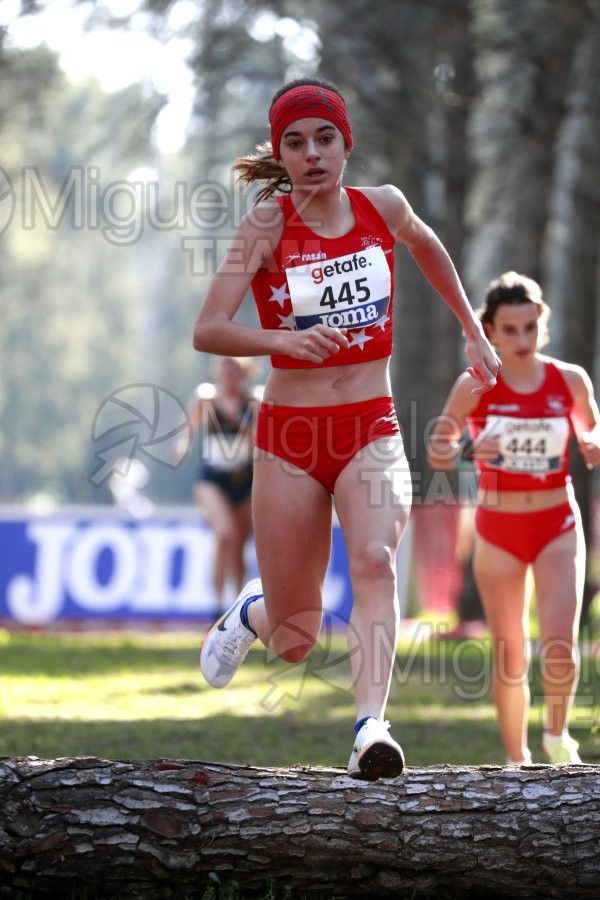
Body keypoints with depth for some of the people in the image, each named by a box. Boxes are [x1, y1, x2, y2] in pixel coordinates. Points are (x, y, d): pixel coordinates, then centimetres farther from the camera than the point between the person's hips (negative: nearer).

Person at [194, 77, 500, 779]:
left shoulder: (382, 207, 1)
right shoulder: (268, 224, -9)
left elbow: (425, 245, 26)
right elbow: (206, 332, -17)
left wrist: (473, 332, 29)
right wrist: (284, 339, -34)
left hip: (372, 431, 2)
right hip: (290, 436, -1)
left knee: (374, 560, -29)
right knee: (295, 643, 5)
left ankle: (371, 730, -39)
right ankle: (254, 612, 42)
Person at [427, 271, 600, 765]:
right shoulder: (475, 385, -8)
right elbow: (437, 449, -2)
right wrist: (469, 452, -23)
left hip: (558, 526, 0)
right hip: (499, 530, 0)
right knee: (510, 658, 4)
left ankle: (558, 736, 13)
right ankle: (516, 761, 21)